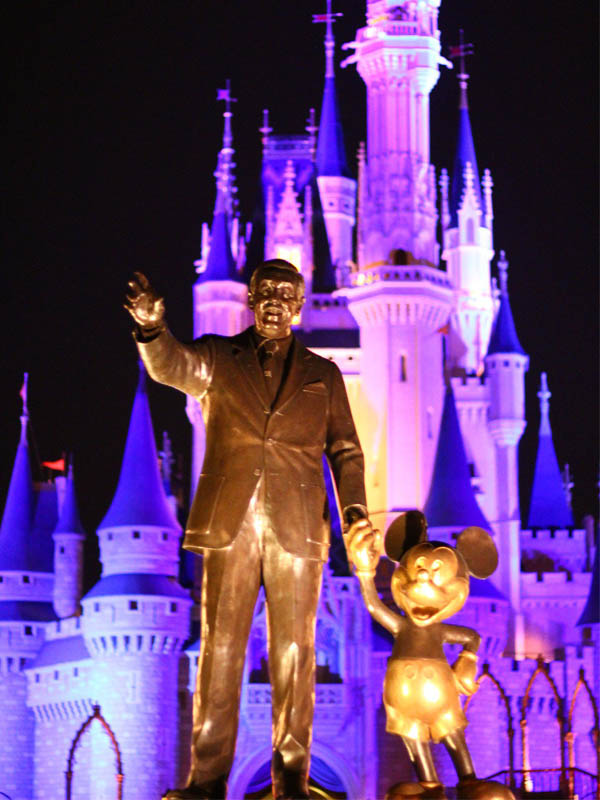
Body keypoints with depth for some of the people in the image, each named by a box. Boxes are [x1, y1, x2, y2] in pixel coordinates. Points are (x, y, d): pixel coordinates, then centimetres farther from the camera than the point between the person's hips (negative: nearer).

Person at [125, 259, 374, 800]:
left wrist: (355, 509, -4)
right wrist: (152, 329, -32)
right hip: (229, 525, -1)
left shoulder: (322, 374, 16)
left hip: (297, 529, 1)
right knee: (219, 650, -3)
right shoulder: (218, 358, 12)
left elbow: (345, 450, 13)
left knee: (294, 654, -1)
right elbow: (173, 367, -9)